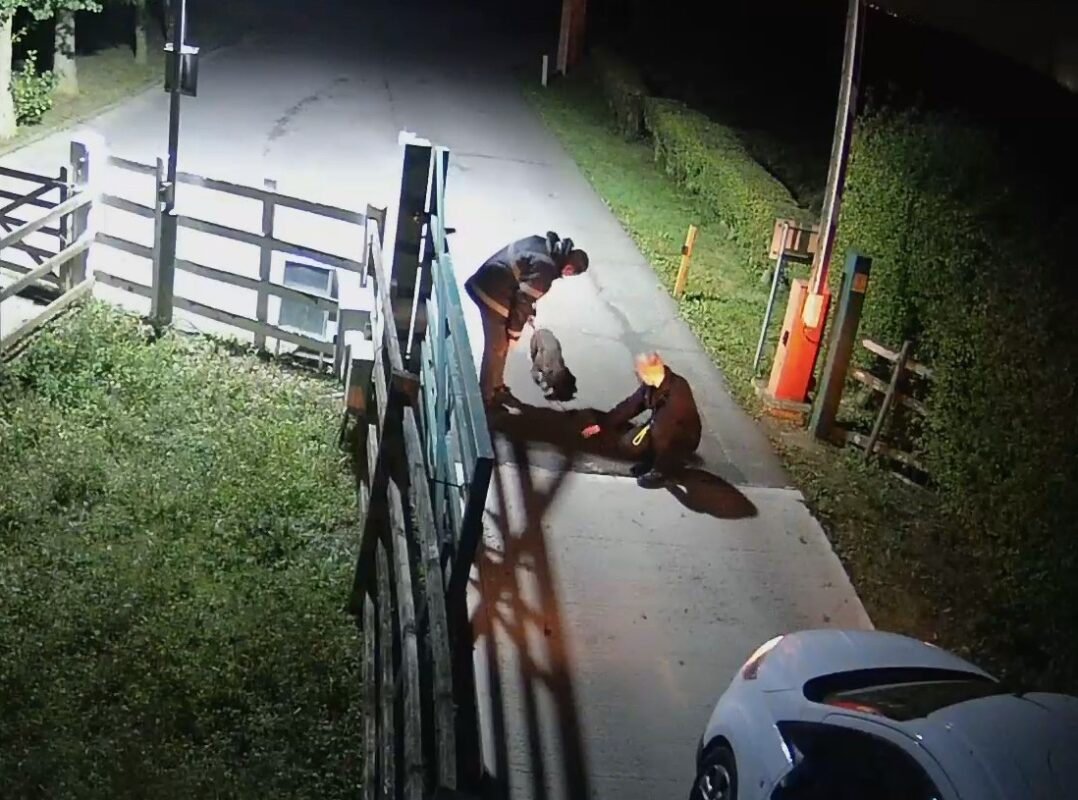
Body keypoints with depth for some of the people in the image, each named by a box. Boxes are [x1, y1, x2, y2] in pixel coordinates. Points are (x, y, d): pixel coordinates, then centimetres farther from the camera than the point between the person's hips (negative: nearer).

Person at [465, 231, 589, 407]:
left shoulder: (543, 244, 9)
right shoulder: (545, 268, -21)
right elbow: (524, 300, -20)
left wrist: (530, 313, 24)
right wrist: (514, 334, -10)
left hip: (485, 283, 10)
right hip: (493, 293, -10)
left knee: (500, 344, 22)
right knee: (497, 348, 3)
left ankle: (497, 386, 36)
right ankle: (486, 397, 15)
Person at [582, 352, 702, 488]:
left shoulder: (678, 388, -32)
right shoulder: (650, 384, -8)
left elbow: (667, 417, -41)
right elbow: (630, 405, -3)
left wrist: (649, 425, -23)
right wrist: (601, 425, -4)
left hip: (685, 438, -6)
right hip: (664, 430, 6)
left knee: (659, 431, -35)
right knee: (630, 441, -15)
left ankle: (661, 471, -12)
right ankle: (652, 459, 13)